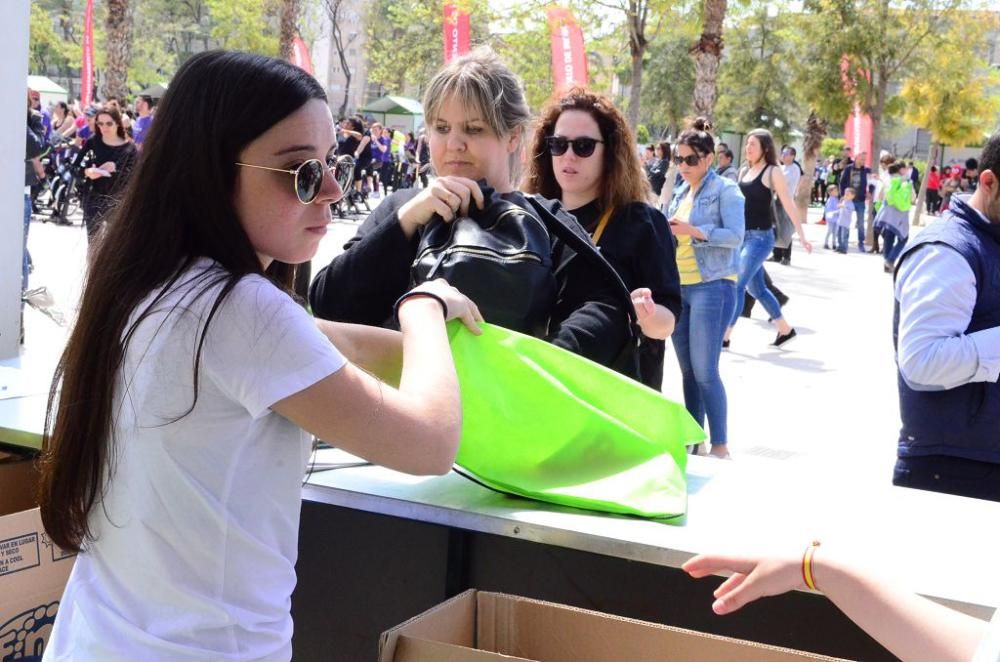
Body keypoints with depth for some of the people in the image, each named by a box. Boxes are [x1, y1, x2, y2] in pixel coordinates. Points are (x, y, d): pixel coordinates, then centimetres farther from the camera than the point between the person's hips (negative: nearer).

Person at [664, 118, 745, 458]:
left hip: (712, 286, -7)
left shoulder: (725, 190, -5)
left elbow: (735, 236, -14)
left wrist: (693, 230, -23)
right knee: (687, 370, 10)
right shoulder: (680, 193, 15)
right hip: (678, 286, 7)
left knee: (705, 370, -10)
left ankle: (720, 446, -2)